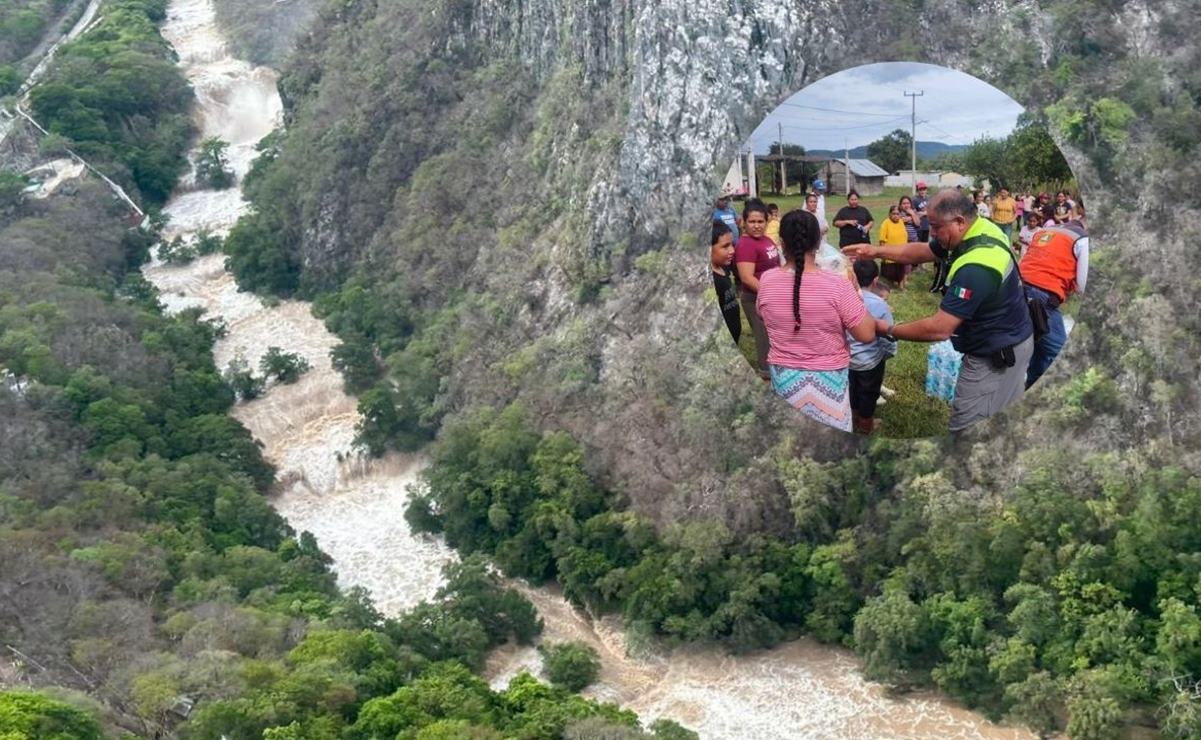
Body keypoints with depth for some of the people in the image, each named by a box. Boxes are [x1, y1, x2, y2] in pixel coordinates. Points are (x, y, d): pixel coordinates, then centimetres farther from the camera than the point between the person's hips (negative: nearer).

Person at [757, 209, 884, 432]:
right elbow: (867, 334, -16)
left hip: (783, 377, 3)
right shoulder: (837, 284, -20)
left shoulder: (767, 281, -10)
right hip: (827, 379, -3)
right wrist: (855, 294, -3)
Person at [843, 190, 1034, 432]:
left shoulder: (976, 268, -35)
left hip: (995, 355, -10)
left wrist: (889, 331, -19)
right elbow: (923, 251, 11)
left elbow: (939, 329, -32)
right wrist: (877, 251, 1)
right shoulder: (982, 229, -5)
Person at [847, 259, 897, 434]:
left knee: (853, 389, 27)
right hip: (870, 360, -3)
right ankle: (865, 425, 37)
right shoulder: (880, 305, -25)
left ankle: (855, 419, 46)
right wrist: (889, 352, 4)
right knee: (868, 393, 20)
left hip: (847, 357, 4)